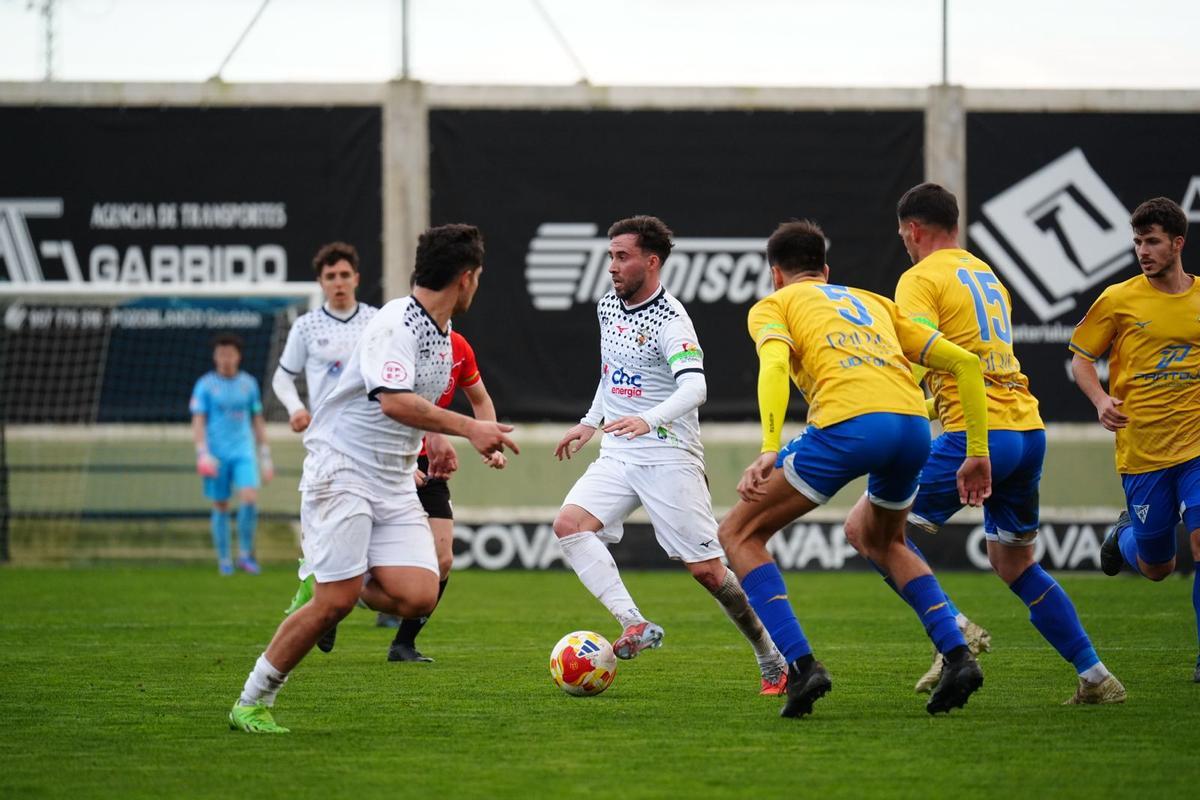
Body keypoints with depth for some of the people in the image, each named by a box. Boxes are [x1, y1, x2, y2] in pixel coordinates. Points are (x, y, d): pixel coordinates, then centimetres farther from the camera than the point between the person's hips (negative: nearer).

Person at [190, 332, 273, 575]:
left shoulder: (248, 384, 9)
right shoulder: (205, 385, 1)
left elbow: (257, 421, 15)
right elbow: (198, 421, -2)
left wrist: (265, 457, 13)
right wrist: (203, 453, -15)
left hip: (243, 451, 1)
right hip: (217, 453, -1)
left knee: (249, 498, -17)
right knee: (221, 507, 3)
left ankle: (245, 554, -6)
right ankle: (223, 559, 14)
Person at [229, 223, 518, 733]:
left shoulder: (442, 333, 13)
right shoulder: (395, 323, -15)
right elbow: (394, 402, -29)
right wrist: (467, 428, -27)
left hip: (395, 483, 8)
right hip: (341, 470, -8)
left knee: (419, 597, -11)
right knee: (335, 602, -14)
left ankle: (337, 578, 17)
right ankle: (252, 703, 0)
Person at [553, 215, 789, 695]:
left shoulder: (670, 322, -16)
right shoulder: (608, 307, 9)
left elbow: (694, 389, -32)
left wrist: (649, 420, -47)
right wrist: (589, 423, 29)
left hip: (668, 458, -7)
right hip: (616, 456, 7)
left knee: (706, 570, -7)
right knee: (569, 524, -19)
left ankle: (773, 660, 11)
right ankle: (635, 625, -23)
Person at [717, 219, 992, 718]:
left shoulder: (772, 306, 20)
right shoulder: (872, 303, 35)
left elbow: (775, 363, -5)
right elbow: (964, 362, 27)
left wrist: (769, 452, -15)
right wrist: (977, 453, 28)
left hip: (848, 424, -6)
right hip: (913, 425, 6)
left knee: (739, 534, 10)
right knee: (881, 541, 35)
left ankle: (801, 666, -6)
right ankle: (958, 656, 17)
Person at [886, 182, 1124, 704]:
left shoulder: (921, 279, -3)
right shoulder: (987, 275, 22)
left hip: (979, 435, -8)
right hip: (1028, 429, 8)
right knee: (1015, 564, 20)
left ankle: (953, 628, -19)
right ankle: (1095, 677, 15)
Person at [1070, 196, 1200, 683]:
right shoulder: (1119, 300, -2)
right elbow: (1081, 359, 4)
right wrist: (1101, 400, -13)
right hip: (1141, 450, -1)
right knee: (1157, 567, 6)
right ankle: (1127, 534, 43)